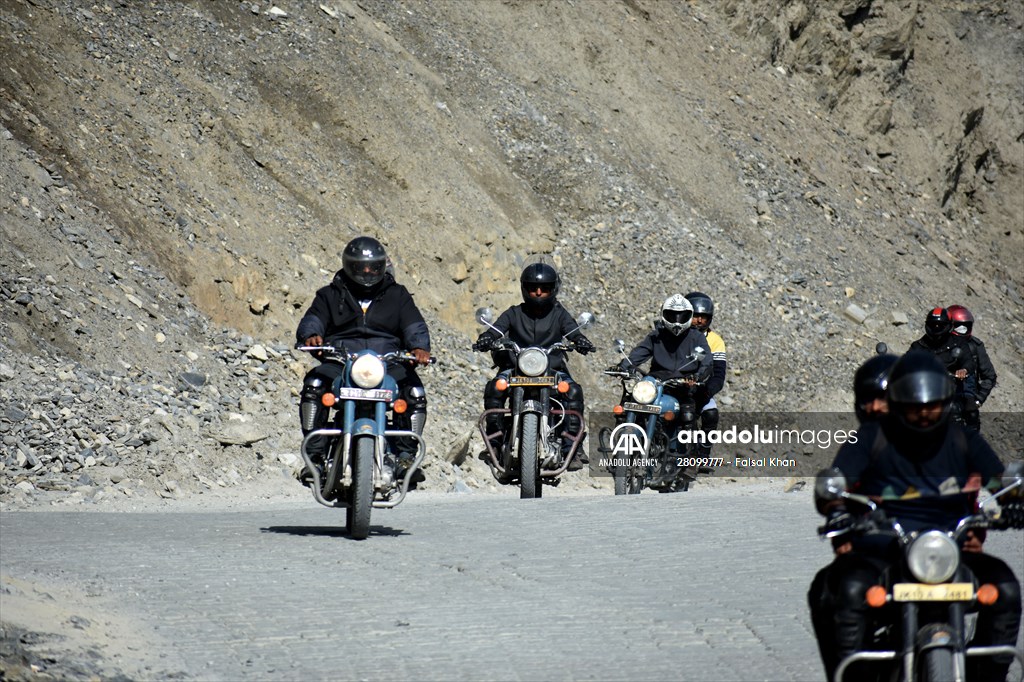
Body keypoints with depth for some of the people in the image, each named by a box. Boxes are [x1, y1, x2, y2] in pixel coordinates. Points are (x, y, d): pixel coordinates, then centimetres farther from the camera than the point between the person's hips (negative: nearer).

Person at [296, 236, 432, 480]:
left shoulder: (397, 295, 18)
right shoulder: (330, 295, 17)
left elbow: (414, 326, 5)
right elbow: (312, 320, 2)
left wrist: (419, 347, -18)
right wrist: (311, 335, -24)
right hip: (340, 362, 0)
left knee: (416, 394, -28)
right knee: (313, 385, -31)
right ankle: (314, 454, -26)